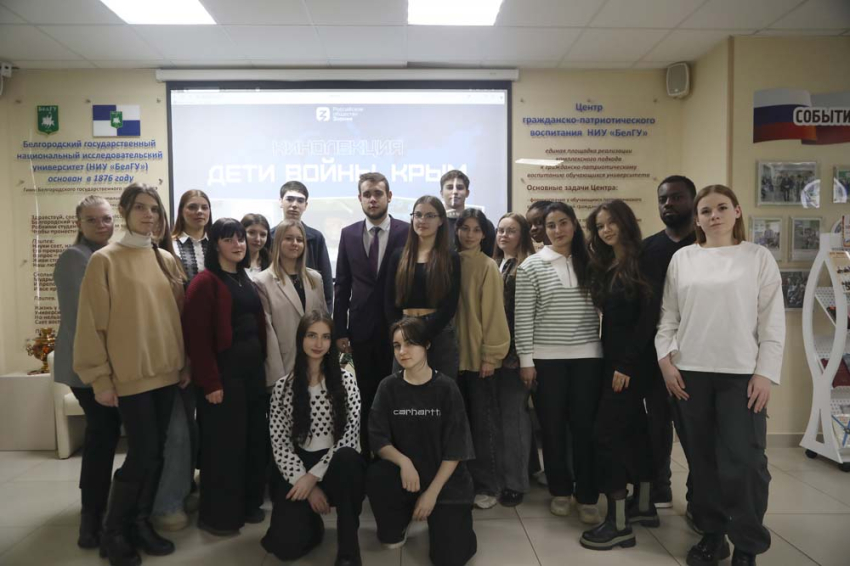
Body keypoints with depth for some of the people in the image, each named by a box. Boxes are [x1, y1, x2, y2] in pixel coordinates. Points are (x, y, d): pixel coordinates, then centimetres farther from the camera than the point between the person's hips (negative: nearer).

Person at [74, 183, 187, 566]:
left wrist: (186, 362, 10)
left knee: (155, 452, 10)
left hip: (166, 371, 5)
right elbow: (92, 323, -7)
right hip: (130, 374, -5)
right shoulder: (104, 260, -6)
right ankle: (113, 530, 17)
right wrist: (100, 378, -9)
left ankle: (141, 523, 26)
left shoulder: (166, 260, 9)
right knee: (143, 453, -4)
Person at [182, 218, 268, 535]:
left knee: (253, 439, 14)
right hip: (224, 371, -7)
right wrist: (211, 382, -17)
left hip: (252, 369, 7)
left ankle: (248, 504, 30)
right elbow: (196, 336, -15)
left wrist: (260, 363, 7)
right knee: (223, 442, 4)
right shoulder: (205, 282, -10)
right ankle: (218, 514, 20)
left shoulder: (246, 280, 13)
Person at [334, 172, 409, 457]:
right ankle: (368, 457, 23)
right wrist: (340, 330, 2)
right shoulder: (349, 234, 6)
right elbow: (341, 286, 7)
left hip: (397, 328, -2)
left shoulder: (407, 232, -2)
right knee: (366, 399, 10)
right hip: (362, 329, 2)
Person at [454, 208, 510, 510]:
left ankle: (487, 485, 15)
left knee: (483, 421, 3)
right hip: (454, 352, 5)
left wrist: (491, 354, -12)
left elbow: (494, 313, -9)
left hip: (479, 353, -4)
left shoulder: (488, 266, -7)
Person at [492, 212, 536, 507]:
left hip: (516, 349, -6)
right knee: (503, 412, 14)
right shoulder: (493, 265, 14)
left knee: (512, 413, -1)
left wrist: (520, 350, -16)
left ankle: (515, 481, 11)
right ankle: (504, 473, 28)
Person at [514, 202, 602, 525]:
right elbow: (523, 317, -3)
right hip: (547, 358, -1)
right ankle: (560, 491, 24)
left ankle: (587, 497, 15)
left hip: (587, 356, 1)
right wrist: (525, 359, -6)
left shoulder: (590, 263, 6)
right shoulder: (531, 266, -1)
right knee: (552, 427, 7)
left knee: (585, 426, 2)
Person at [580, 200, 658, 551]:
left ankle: (618, 524, -3)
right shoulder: (604, 266, 12)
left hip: (632, 360, -8)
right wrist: (615, 360, 6)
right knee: (633, 429, 15)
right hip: (613, 358, 8)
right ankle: (644, 506, 28)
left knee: (606, 432, -10)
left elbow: (648, 318, -16)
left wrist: (626, 363, -19)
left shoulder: (642, 262, -10)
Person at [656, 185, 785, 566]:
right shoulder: (682, 258, 8)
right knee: (702, 459, 9)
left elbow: (773, 321, -1)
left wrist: (765, 373, -7)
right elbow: (668, 314, 8)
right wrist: (665, 359, -1)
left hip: (742, 373, -2)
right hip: (690, 372, 2)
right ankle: (712, 534, 25)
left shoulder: (758, 257, 2)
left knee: (744, 461, -3)